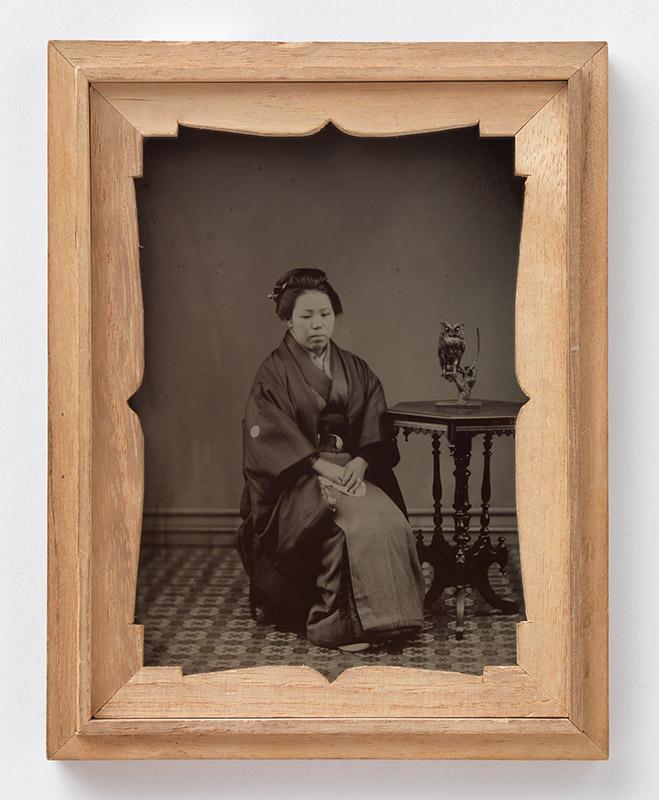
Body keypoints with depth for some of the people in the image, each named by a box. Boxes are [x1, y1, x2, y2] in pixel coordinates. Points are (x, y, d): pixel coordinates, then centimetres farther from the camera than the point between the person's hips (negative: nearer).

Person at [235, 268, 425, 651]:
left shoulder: (356, 370, 14)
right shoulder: (274, 373, 1)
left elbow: (376, 428, 7)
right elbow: (271, 436, -9)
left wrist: (360, 462, -13)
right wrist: (322, 466, -19)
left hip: (353, 470, 4)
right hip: (297, 478, -4)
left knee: (389, 520, -24)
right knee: (353, 522, -31)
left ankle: (385, 615, -11)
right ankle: (340, 621, -21)